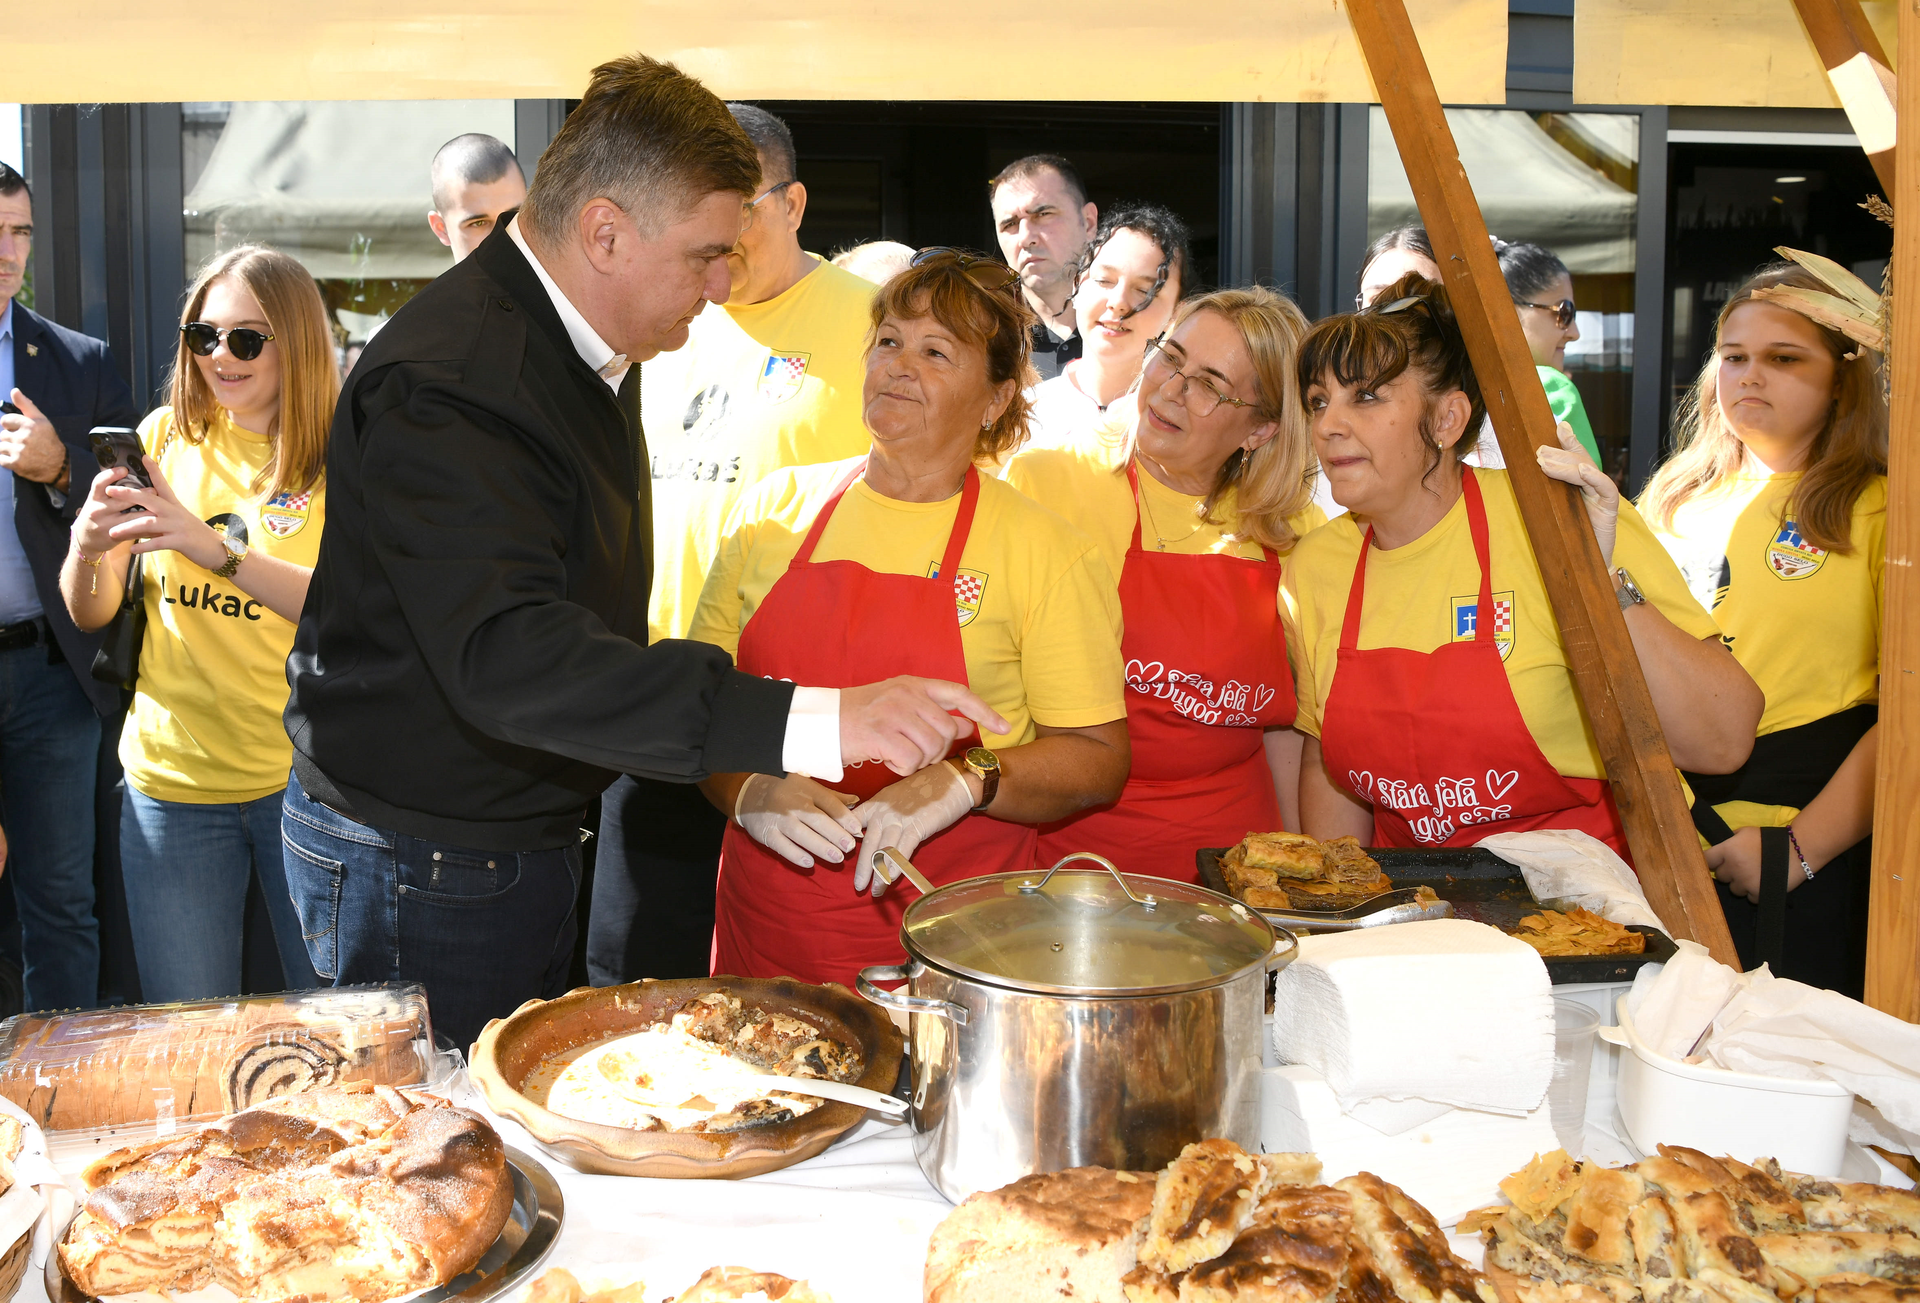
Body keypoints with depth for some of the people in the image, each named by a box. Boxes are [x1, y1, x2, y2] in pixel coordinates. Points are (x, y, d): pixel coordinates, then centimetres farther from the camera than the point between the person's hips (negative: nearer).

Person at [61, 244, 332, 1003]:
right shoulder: (165, 439, 4)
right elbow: (91, 614, 5)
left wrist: (217, 548, -30)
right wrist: (88, 547, -16)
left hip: (303, 777, -2)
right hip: (171, 779, 3)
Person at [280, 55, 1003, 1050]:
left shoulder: (591, 353, 6)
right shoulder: (444, 386, -27)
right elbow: (508, 659, -40)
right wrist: (814, 720, -47)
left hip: (524, 843, 9)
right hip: (421, 872, -9)